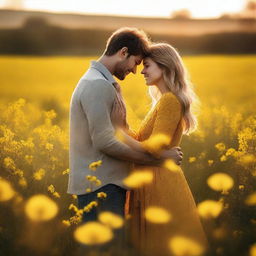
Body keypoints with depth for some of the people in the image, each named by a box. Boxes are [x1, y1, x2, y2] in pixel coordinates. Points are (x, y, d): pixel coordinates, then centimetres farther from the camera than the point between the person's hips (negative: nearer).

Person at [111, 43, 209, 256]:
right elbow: (143, 142, 11)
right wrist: (120, 125, 1)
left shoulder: (170, 100, -14)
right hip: (154, 184, 9)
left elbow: (154, 150, -21)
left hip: (160, 186, -9)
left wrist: (118, 129, -14)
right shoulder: (164, 100, 16)